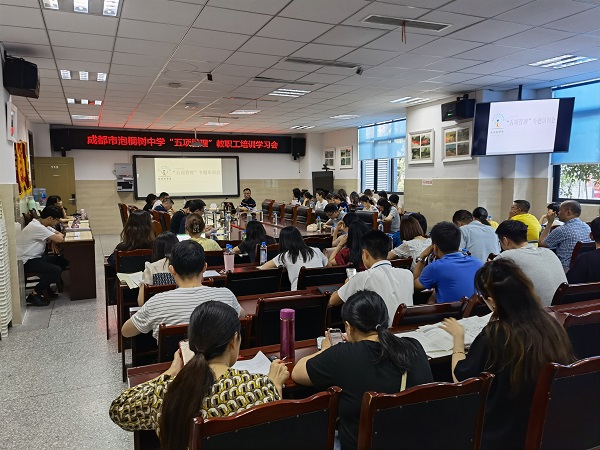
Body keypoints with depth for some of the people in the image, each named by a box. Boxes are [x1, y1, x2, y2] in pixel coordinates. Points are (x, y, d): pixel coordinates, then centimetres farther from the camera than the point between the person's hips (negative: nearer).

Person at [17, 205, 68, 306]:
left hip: (36, 257, 11)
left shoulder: (43, 225, 8)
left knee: (64, 261, 5)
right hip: (27, 261, -10)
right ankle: (34, 295, -9)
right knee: (56, 270, -26)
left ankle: (45, 286, 12)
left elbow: (60, 235, 13)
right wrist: (58, 235, -3)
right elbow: (59, 239, -27)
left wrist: (54, 238, -10)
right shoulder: (37, 227, -24)